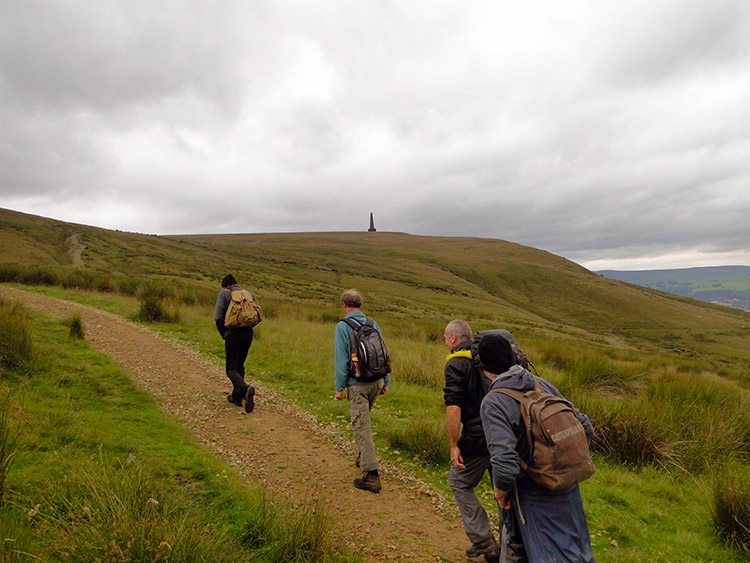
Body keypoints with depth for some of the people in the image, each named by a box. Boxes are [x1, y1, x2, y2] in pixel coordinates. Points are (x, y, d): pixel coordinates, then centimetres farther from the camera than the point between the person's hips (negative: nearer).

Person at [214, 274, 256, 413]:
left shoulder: (224, 294, 1)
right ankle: (237, 397, 24)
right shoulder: (249, 294, 13)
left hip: (233, 334, -5)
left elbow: (218, 317, -6)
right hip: (248, 333, 5)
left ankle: (245, 389, -28)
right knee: (240, 366, 19)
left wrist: (224, 335, 6)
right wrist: (247, 326, 14)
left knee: (232, 369, -1)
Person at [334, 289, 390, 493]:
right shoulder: (373, 325, 7)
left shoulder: (343, 326, -9)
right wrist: (385, 381, 18)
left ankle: (371, 475, -4)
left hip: (357, 383, -6)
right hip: (376, 381, 6)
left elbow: (341, 359, -11)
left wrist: (339, 387, -6)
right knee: (363, 420, 26)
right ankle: (363, 458, 39)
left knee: (361, 427, -4)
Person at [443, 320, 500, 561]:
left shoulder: (456, 363, -10)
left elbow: (453, 408, -19)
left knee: (459, 483, 11)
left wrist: (454, 445, -15)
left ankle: (484, 543, 11)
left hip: (478, 437, -7)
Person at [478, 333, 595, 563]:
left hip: (534, 494, -6)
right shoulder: (543, 384, -5)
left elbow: (504, 462, -32)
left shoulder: (493, 402, -23)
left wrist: (500, 491, -12)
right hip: (567, 488, 7)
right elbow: (584, 426, 1)